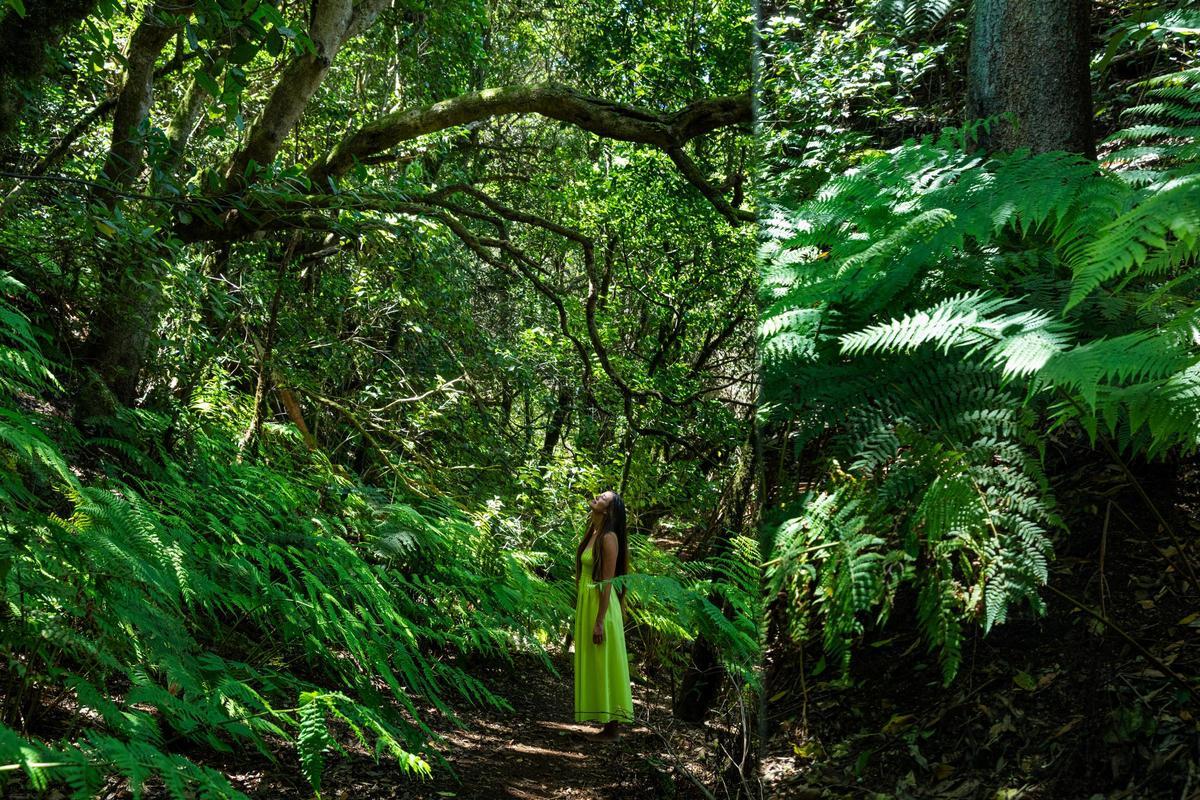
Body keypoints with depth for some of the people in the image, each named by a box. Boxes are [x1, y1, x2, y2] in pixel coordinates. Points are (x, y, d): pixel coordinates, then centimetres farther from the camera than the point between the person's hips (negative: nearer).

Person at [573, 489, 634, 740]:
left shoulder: (608, 538, -16)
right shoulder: (593, 533, 11)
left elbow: (607, 582, -19)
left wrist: (599, 621, -20)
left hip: (601, 606, -9)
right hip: (586, 604, 9)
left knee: (604, 666, -2)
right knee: (594, 667, 13)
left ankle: (612, 730, 7)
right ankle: (607, 726, 20)